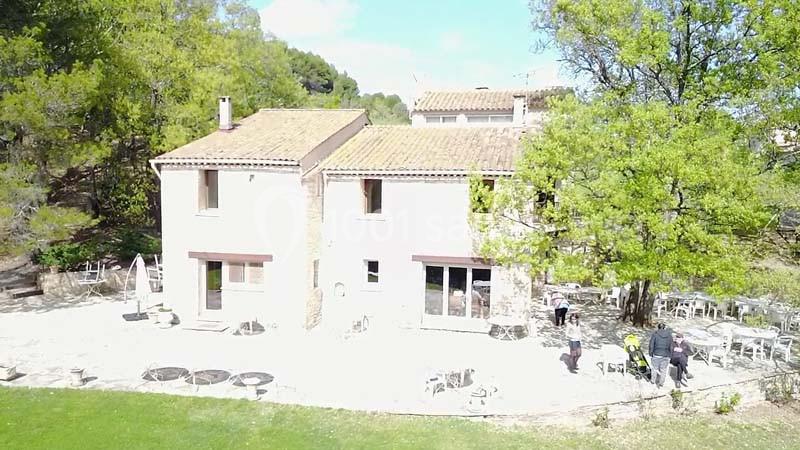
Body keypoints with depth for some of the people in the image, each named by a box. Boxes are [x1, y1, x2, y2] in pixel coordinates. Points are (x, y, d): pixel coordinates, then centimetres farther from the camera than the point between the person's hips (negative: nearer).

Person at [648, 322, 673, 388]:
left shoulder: (655, 334, -7)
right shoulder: (669, 335, 0)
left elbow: (651, 345, -5)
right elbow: (671, 347, 3)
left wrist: (651, 355, 4)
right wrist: (670, 355, 13)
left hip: (656, 354, -1)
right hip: (666, 355, 1)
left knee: (655, 368, 17)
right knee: (663, 369, 13)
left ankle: (653, 380, 30)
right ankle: (661, 382, 20)